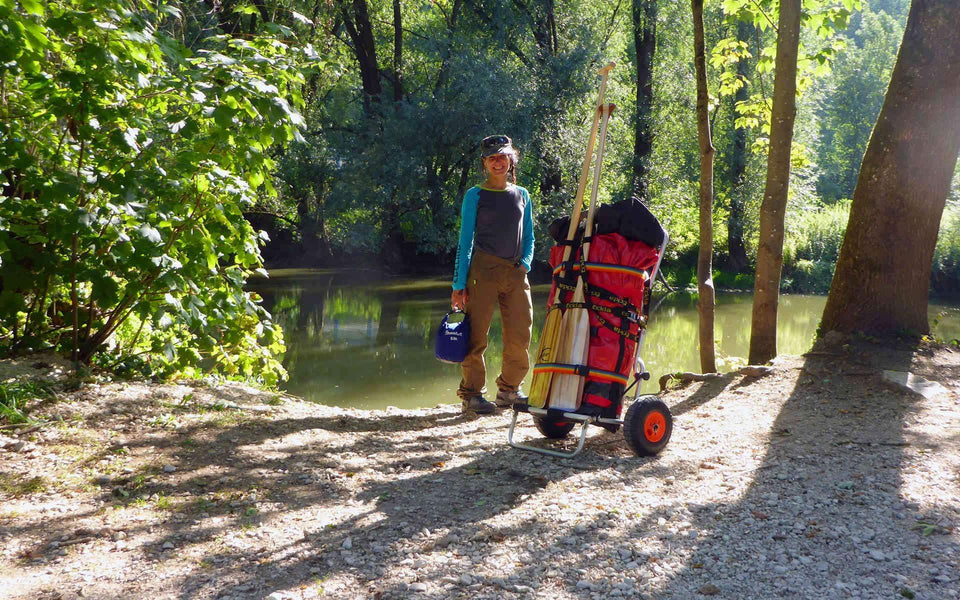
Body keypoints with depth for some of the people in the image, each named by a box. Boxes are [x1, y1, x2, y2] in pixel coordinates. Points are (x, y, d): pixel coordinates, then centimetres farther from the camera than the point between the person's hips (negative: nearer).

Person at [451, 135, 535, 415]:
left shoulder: (522, 195, 16)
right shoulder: (475, 195, 5)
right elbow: (465, 241, 3)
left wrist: (525, 263, 2)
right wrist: (459, 284, -2)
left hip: (516, 273, 4)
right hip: (483, 269, -4)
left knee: (520, 336, 1)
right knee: (476, 336, -5)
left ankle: (508, 389, 20)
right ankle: (471, 394, 6)